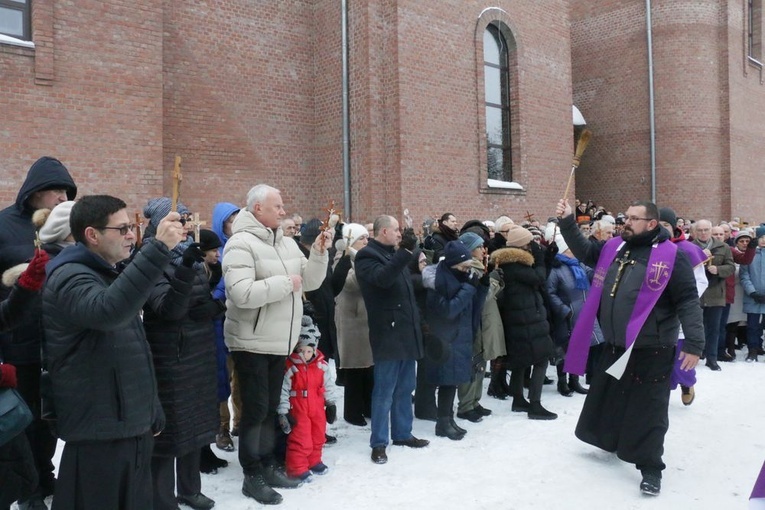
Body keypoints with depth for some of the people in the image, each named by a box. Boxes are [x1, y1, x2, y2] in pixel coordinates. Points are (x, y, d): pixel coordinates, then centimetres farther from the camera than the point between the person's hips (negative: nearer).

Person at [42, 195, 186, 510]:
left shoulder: (111, 274, 16)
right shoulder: (70, 278, -14)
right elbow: (108, 310, -40)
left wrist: (152, 413, 21)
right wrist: (159, 248, -41)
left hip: (133, 425, 9)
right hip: (100, 433, -9)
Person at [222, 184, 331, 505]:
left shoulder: (287, 243, 9)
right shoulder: (241, 244, -15)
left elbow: (311, 282, 9)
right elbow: (242, 293, -28)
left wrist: (319, 253, -6)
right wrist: (285, 283, -21)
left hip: (280, 341, 7)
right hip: (252, 342, -7)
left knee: (271, 407, 16)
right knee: (255, 408, 1)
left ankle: (268, 466, 30)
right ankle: (252, 476, 16)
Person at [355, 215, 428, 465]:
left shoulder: (394, 254, 18)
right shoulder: (367, 256, -8)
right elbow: (382, 278, -29)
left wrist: (415, 321, 21)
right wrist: (405, 251, -32)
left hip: (406, 331, 8)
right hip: (388, 333, -8)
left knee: (405, 388, 15)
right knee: (384, 391, -2)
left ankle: (402, 433, 27)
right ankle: (379, 443, 7)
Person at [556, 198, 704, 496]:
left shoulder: (671, 256, -11)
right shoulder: (614, 248, 7)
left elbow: (687, 301, -12)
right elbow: (584, 251, 15)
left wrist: (693, 343, -18)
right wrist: (567, 223, 0)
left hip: (651, 350, -6)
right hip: (615, 346, 6)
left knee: (647, 409, 2)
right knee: (607, 399, 20)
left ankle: (650, 467, 18)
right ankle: (611, 442, 43)